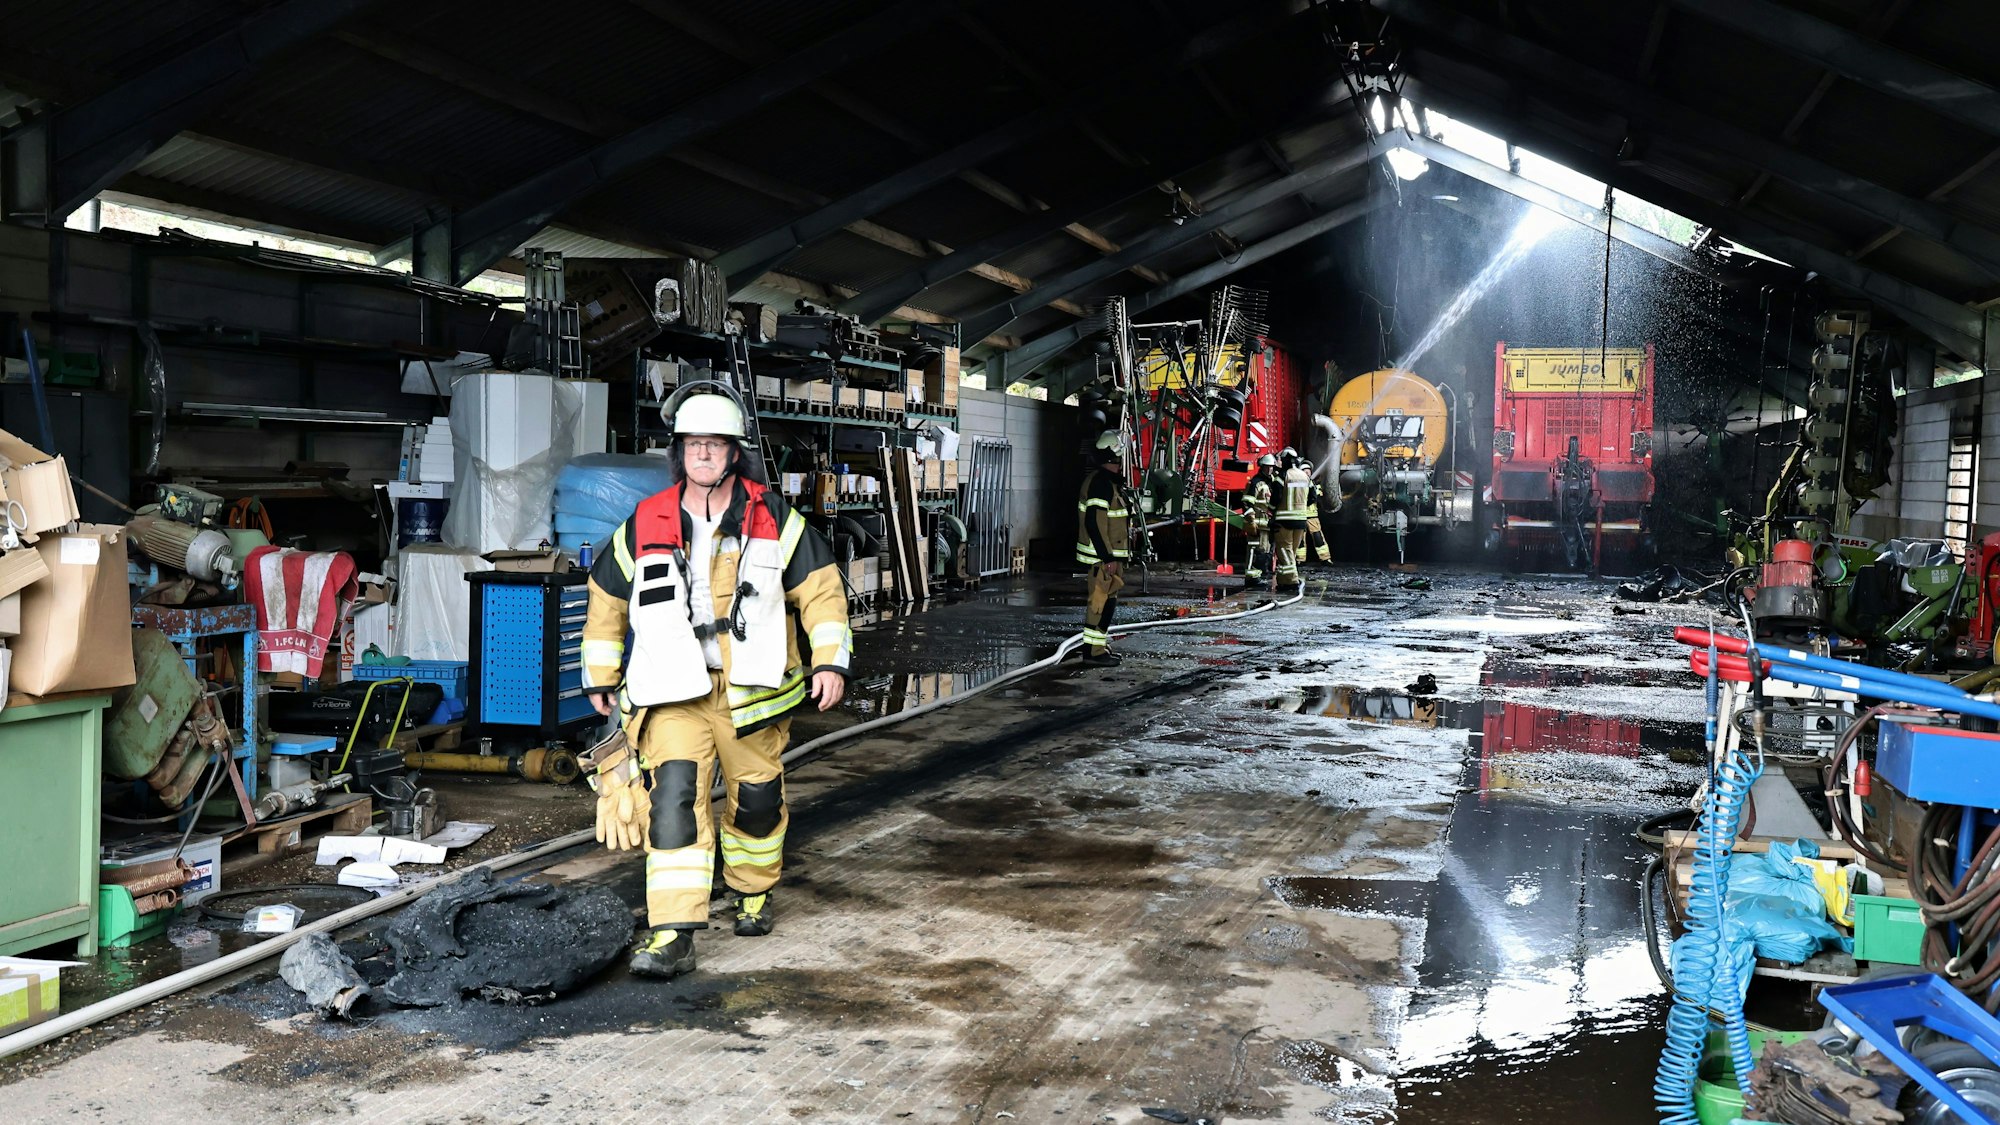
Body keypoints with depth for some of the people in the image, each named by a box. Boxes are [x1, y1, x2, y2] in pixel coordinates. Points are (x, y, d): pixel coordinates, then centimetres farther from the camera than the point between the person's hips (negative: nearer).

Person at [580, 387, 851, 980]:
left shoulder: (775, 521, -1)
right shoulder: (645, 526, 2)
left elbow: (821, 589, 2)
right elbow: (606, 597, 15)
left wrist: (831, 661, -8)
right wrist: (600, 677, 19)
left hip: (752, 688, 1)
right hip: (674, 689, 0)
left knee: (756, 798, 13)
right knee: (674, 793, -17)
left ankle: (754, 893, 41)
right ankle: (672, 936, -17)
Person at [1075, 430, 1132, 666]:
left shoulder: (1110, 481, 14)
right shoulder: (1101, 483, -20)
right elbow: (1093, 522, -24)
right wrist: (1107, 557, -24)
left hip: (1110, 555, 11)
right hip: (1104, 557, -11)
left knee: (1106, 600, 16)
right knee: (1101, 602, -7)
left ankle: (1100, 646, 24)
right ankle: (1093, 651, -3)